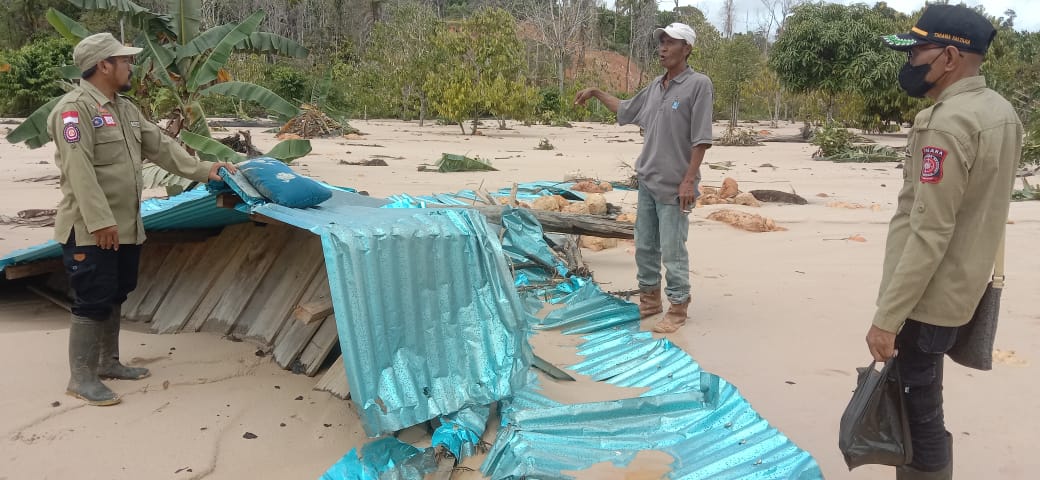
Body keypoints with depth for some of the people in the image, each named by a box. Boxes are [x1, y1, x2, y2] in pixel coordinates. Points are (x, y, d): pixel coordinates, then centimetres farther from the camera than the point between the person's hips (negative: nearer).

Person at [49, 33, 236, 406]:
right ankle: (81, 378, 8)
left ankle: (108, 363, 32)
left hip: (125, 227, 9)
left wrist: (203, 170, 12)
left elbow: (161, 148, 18)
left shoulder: (125, 109, 14)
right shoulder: (75, 108, -17)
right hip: (90, 231, -9)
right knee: (92, 302, -4)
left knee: (114, 298, 18)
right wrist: (100, 221, -27)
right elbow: (78, 170, -24)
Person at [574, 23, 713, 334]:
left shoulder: (698, 84, -11)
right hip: (647, 180, 8)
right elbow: (626, 111, 28)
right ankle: (650, 300, 30)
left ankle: (677, 309, 13)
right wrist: (597, 93, 25)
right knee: (645, 246, 15)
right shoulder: (655, 86, 10)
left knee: (672, 250, -1)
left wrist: (689, 180, -19)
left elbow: (701, 139, -15)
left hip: (674, 185, -8)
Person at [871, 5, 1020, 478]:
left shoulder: (949, 124, -22)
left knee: (920, 410, 1)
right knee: (919, 403, 21)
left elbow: (928, 234, -25)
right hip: (961, 286, 10)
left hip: (928, 297, -10)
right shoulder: (1000, 110, 8)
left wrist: (887, 317, -22)